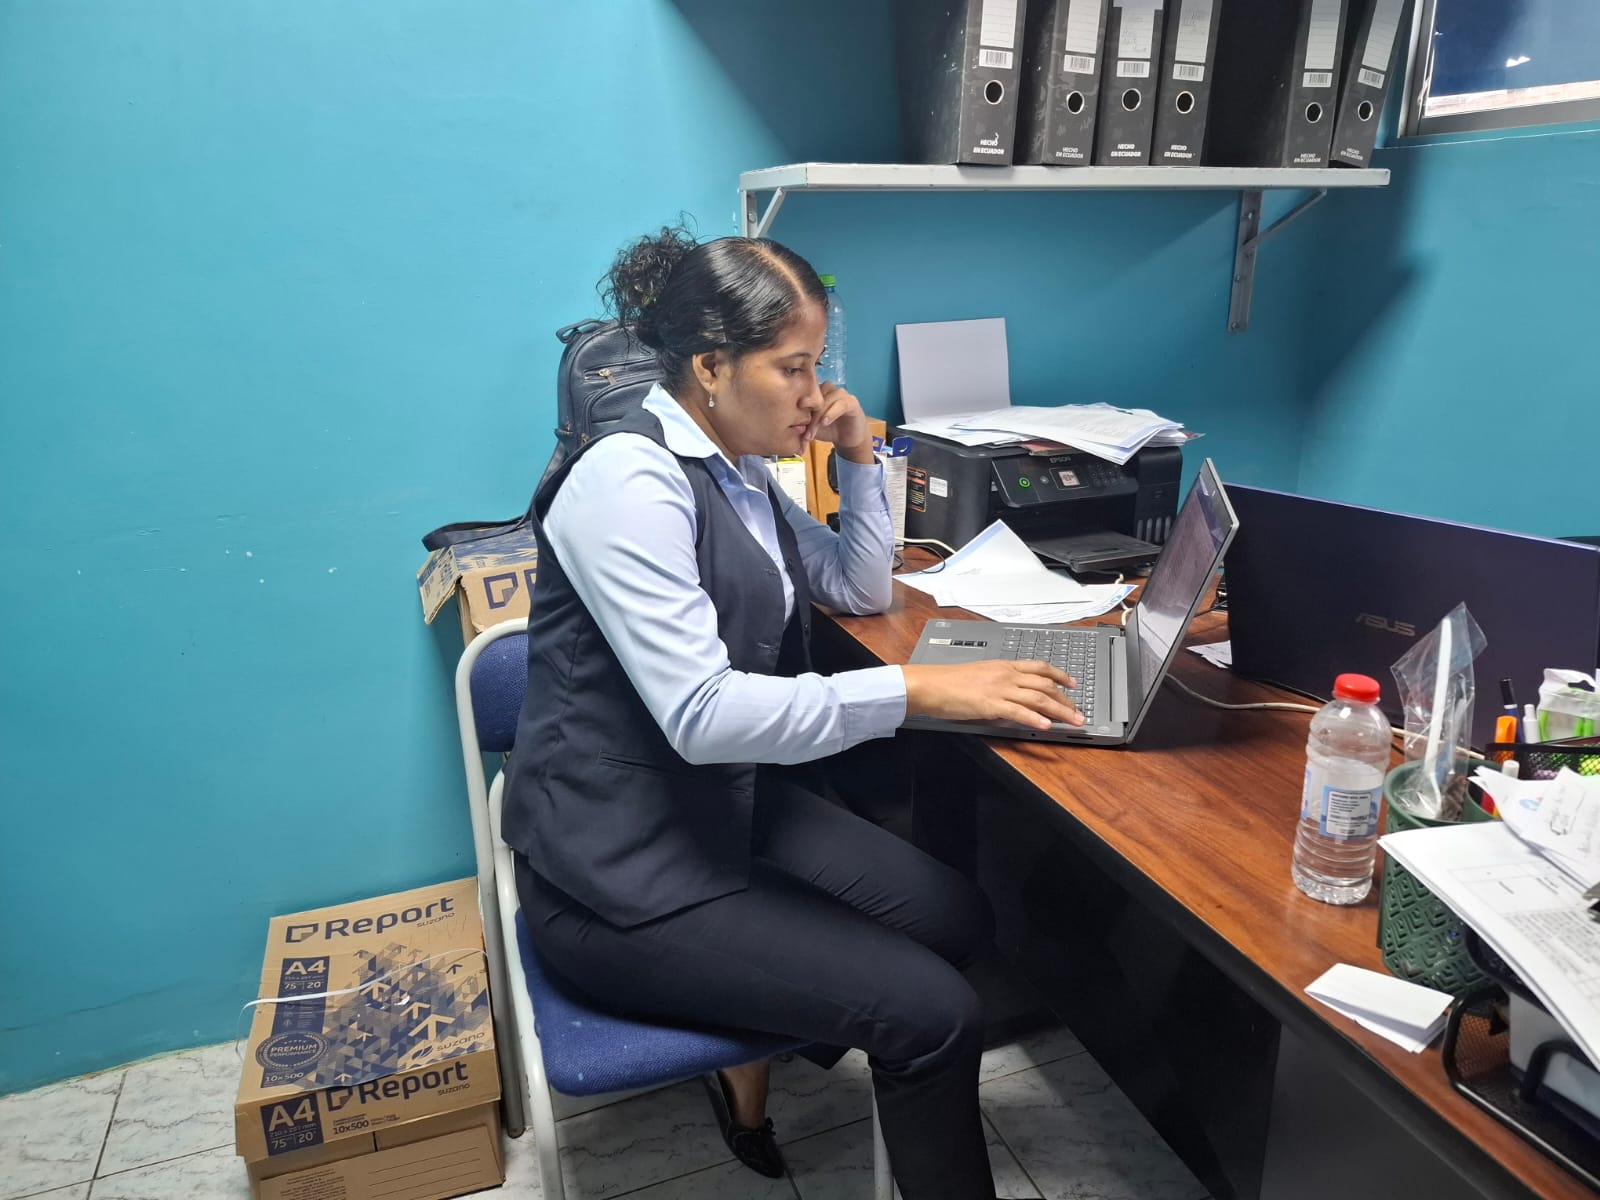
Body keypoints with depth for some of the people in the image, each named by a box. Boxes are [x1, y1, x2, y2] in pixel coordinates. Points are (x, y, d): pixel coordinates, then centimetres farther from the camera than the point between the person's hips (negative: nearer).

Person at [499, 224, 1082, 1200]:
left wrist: (861, 458, 5)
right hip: (624, 869, -9)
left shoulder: (739, 474, 6)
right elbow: (702, 711, -30)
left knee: (958, 919, 3)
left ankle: (754, 1050, 21)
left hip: (732, 805, 9)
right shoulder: (631, 484, -21)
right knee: (935, 1016, -12)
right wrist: (920, 689, -30)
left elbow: (865, 589, 18)